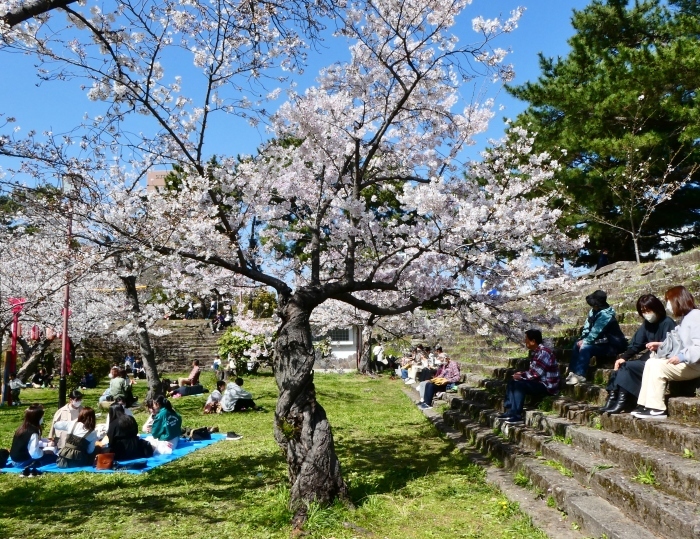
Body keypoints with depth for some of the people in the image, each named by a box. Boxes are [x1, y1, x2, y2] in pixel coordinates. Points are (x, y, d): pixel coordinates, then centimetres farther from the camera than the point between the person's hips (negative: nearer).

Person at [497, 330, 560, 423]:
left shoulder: (543, 352, -20)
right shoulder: (534, 352, 11)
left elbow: (536, 373, -25)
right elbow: (532, 371, 15)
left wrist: (522, 375, -13)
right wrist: (521, 374, -3)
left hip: (547, 386, -10)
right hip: (538, 382, 10)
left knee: (519, 384, -24)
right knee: (511, 383, 5)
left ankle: (517, 415, -21)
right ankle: (510, 411, 0)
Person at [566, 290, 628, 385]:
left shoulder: (605, 315, -24)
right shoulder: (593, 311, 2)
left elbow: (595, 332, -26)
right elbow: (587, 327, 4)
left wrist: (584, 342, -17)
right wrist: (583, 339, -9)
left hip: (611, 345, -10)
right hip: (601, 342, 10)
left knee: (586, 348, -26)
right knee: (577, 344, 4)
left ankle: (579, 375, -24)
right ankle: (573, 371, -1)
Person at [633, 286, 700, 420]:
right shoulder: (686, 317, 19)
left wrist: (682, 356, -33)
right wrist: (660, 345, 16)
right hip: (683, 362, 10)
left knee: (658, 366, -21)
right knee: (651, 363, 0)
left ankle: (657, 409, -17)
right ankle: (645, 405, -5)